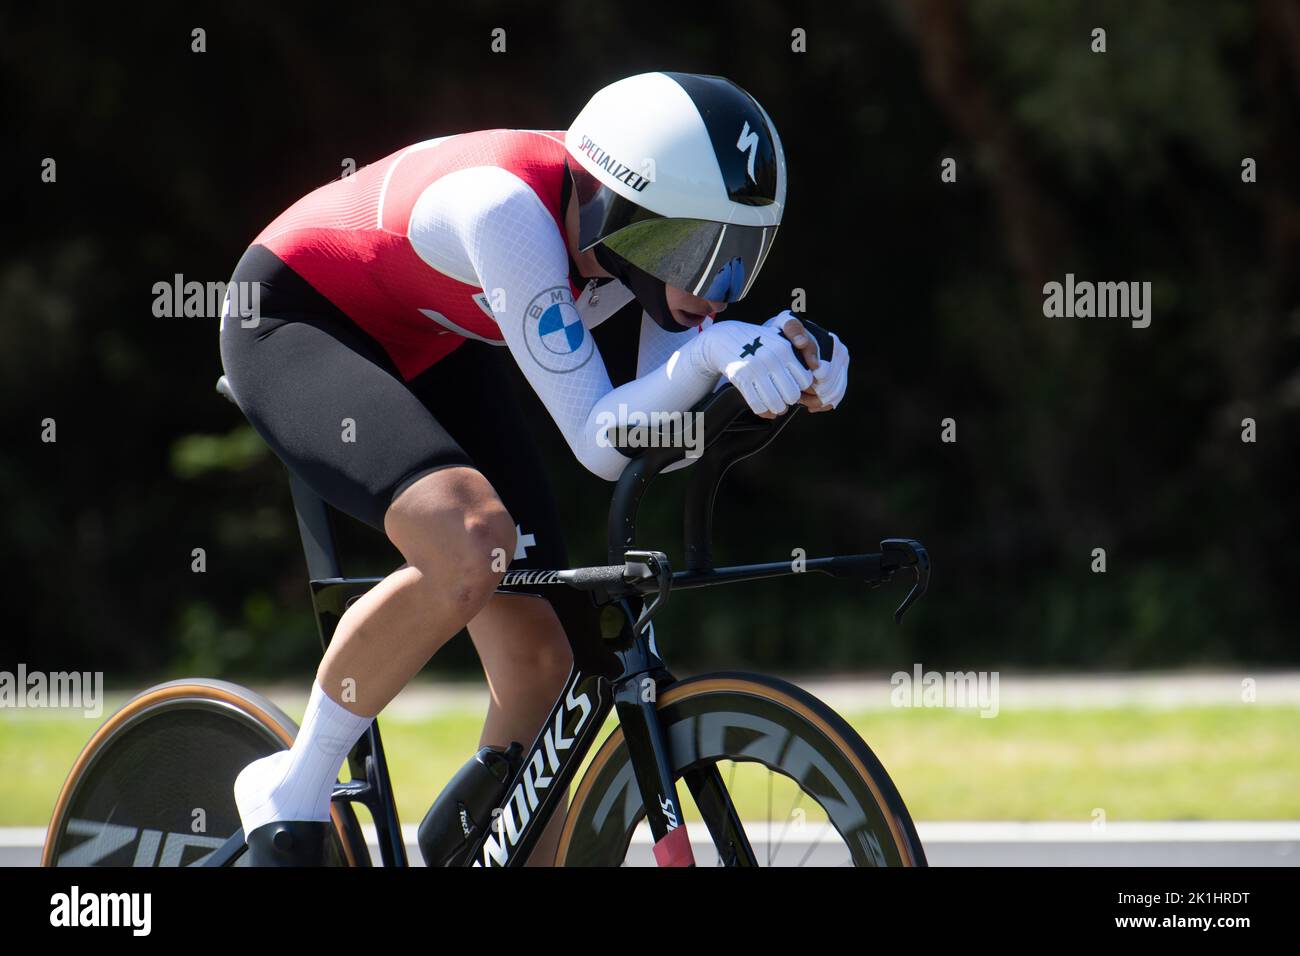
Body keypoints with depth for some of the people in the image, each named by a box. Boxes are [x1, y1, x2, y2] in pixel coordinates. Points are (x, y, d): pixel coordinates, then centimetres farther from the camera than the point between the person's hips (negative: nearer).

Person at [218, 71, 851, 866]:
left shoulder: (660, 222, -19)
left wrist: (778, 360, -37)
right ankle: (293, 792, -14)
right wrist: (712, 351, -53)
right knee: (470, 542, -33)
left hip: (435, 350, 7)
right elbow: (600, 442, -39)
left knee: (539, 659, -3)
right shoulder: (511, 209, -38)